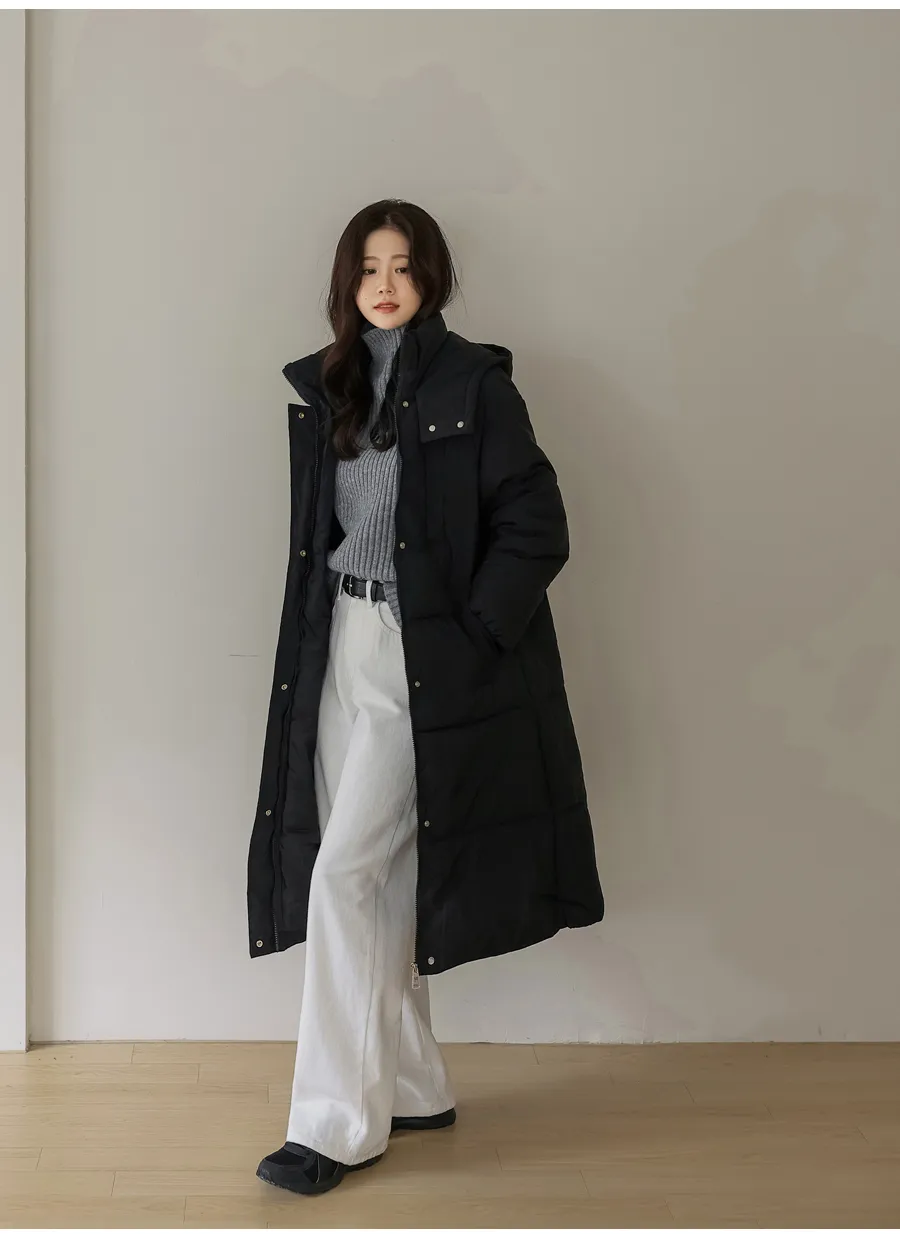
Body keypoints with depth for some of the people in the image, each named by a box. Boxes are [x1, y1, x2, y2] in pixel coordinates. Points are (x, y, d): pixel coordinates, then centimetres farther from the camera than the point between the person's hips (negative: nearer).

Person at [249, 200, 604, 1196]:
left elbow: (535, 529, -8)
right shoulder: (325, 388, 12)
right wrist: (308, 646, 9)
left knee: (342, 872, -11)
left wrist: (470, 635, -13)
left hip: (427, 661, -6)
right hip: (342, 650, 6)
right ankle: (412, 1087, 25)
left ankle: (337, 1121, 1)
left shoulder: (473, 383, -5)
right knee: (378, 880, 10)